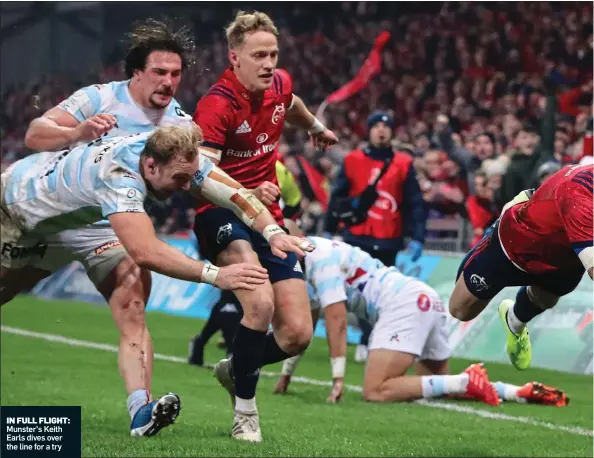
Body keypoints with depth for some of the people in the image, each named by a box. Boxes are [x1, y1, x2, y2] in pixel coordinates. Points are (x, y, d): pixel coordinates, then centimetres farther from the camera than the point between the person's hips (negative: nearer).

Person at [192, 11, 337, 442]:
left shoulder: (280, 84, 1)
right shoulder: (217, 105, -20)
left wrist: (317, 127, 48)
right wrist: (249, 194, -42)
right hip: (222, 216, -7)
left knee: (297, 335, 0)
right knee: (261, 303, -33)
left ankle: (235, 370, 31)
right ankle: (245, 410, -15)